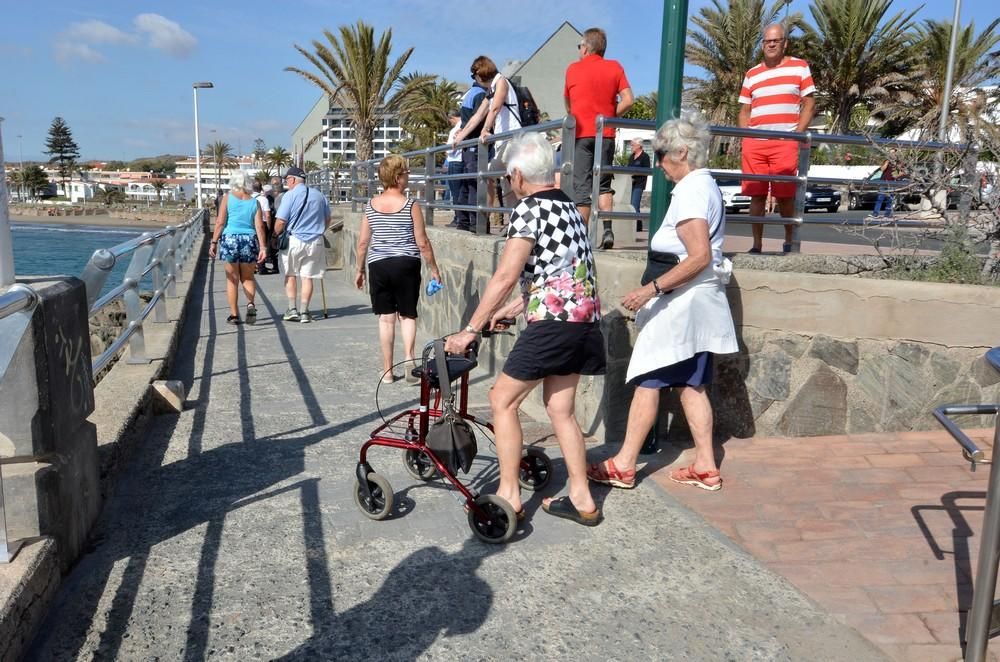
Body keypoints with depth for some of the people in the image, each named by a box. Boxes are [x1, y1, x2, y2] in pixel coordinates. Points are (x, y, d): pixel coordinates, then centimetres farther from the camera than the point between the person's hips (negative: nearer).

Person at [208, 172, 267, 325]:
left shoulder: (227, 199, 2)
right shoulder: (254, 202, 6)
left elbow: (220, 222, -3)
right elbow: (259, 226, -1)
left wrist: (214, 242, 1)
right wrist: (262, 247, -2)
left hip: (230, 239, -1)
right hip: (250, 241, 1)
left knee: (232, 279, 8)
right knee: (248, 278, 15)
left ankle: (234, 314, 9)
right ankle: (251, 303, -11)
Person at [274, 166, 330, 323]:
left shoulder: (289, 195, -8)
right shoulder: (319, 195, 7)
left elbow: (280, 222, -11)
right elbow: (327, 220, 16)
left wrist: (275, 236, 5)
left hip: (294, 240, -3)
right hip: (315, 241, 3)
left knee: (290, 275, 12)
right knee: (307, 276, 6)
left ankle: (292, 309, 10)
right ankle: (304, 311, 5)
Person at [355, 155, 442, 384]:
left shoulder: (371, 205, 3)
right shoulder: (411, 206, -7)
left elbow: (362, 242, 6)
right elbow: (422, 243, -5)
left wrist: (360, 270, 16)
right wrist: (434, 268, 5)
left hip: (378, 265, 2)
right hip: (406, 264, -2)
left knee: (386, 318, 7)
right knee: (407, 315, 9)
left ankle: (387, 371, 11)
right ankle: (409, 358, -12)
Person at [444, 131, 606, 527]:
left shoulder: (529, 209, -9)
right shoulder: (568, 207, 18)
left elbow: (505, 277, -16)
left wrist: (470, 330, -12)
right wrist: (510, 310, 22)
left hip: (554, 321, -9)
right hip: (584, 319, 9)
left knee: (503, 400, 2)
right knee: (560, 408, 14)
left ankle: (509, 496, 6)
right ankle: (582, 499, 19)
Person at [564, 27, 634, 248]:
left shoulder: (573, 69, 3)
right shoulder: (615, 67, 6)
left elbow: (568, 106, 11)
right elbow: (628, 100, -3)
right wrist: (610, 116, 8)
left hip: (581, 133, -2)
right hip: (606, 134, 2)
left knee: (582, 187, 1)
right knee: (604, 185, 12)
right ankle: (608, 231, -3)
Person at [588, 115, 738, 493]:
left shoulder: (690, 190, -14)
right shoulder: (707, 185, 16)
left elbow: (699, 257, -24)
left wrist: (652, 288, -24)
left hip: (682, 301, -10)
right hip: (700, 302, 10)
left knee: (646, 380, -4)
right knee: (692, 384, 12)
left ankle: (623, 466, 4)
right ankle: (705, 467, 17)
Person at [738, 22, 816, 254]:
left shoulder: (799, 67, 9)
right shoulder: (751, 74, 17)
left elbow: (809, 104, 5)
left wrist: (797, 134, -7)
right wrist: (745, 138, 2)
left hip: (785, 142, -3)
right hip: (754, 143, 3)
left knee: (785, 196, -2)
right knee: (756, 195, 1)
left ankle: (789, 241, 13)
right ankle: (756, 245, 8)